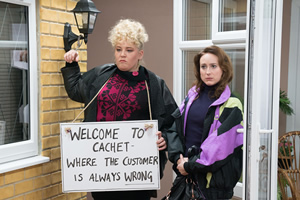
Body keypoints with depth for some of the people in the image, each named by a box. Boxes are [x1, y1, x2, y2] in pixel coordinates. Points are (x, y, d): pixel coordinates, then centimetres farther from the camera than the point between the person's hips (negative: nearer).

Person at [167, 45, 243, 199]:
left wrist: (190, 165, -12)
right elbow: (175, 128, 6)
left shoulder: (231, 105, -10)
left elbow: (220, 146, -15)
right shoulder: (193, 96, 7)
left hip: (214, 178, -5)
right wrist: (178, 158, -8)